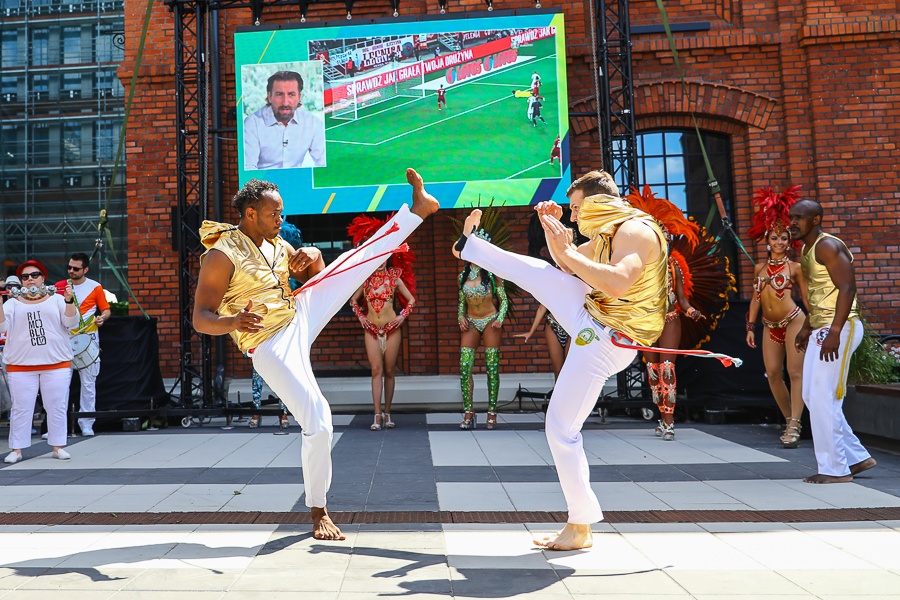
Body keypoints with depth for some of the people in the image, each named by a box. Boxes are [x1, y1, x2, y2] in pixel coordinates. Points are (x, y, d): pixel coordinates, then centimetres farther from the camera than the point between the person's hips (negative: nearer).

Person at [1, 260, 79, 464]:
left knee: (57, 406, 3)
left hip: (57, 363, 0)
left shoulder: (56, 299, 7)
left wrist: (69, 300, -18)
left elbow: (71, 322, -3)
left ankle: (58, 447, 12)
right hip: (20, 365, 1)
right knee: (21, 407, 4)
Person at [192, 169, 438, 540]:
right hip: (272, 348, -7)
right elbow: (200, 319, -19)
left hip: (301, 317, 7)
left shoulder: (276, 244, 7)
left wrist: (310, 257, -6)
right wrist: (233, 322, -41)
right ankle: (318, 512, 7)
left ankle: (418, 208, 7)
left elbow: (316, 275, 18)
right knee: (317, 424, -12)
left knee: (359, 258, 0)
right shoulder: (221, 256, -15)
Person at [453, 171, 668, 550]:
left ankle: (580, 527, 7)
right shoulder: (607, 234, 10)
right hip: (588, 315, 9)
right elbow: (567, 265, 24)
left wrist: (566, 250, -29)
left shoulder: (636, 231, -20)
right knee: (533, 270, 11)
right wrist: (553, 228, 9)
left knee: (561, 427, -6)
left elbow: (619, 283, -37)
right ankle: (469, 245, 38)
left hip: (604, 341, -9)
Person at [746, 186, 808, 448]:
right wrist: (750, 327, 9)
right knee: (773, 374, 1)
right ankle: (789, 420, 16)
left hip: (793, 321, -4)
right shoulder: (760, 267, 11)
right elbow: (756, 298, 14)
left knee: (795, 372, -8)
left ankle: (794, 425, -8)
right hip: (770, 327, 5)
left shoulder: (795, 267, 0)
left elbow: (807, 297, 2)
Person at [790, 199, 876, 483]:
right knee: (812, 396, 12)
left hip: (839, 328, -10)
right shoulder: (806, 250, 16)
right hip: (821, 330, 10)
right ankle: (857, 457, 23)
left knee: (822, 398, -8)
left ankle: (834, 469, 3)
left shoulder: (827, 246, -12)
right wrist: (806, 328, 22)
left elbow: (847, 288, -21)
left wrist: (834, 333, -27)